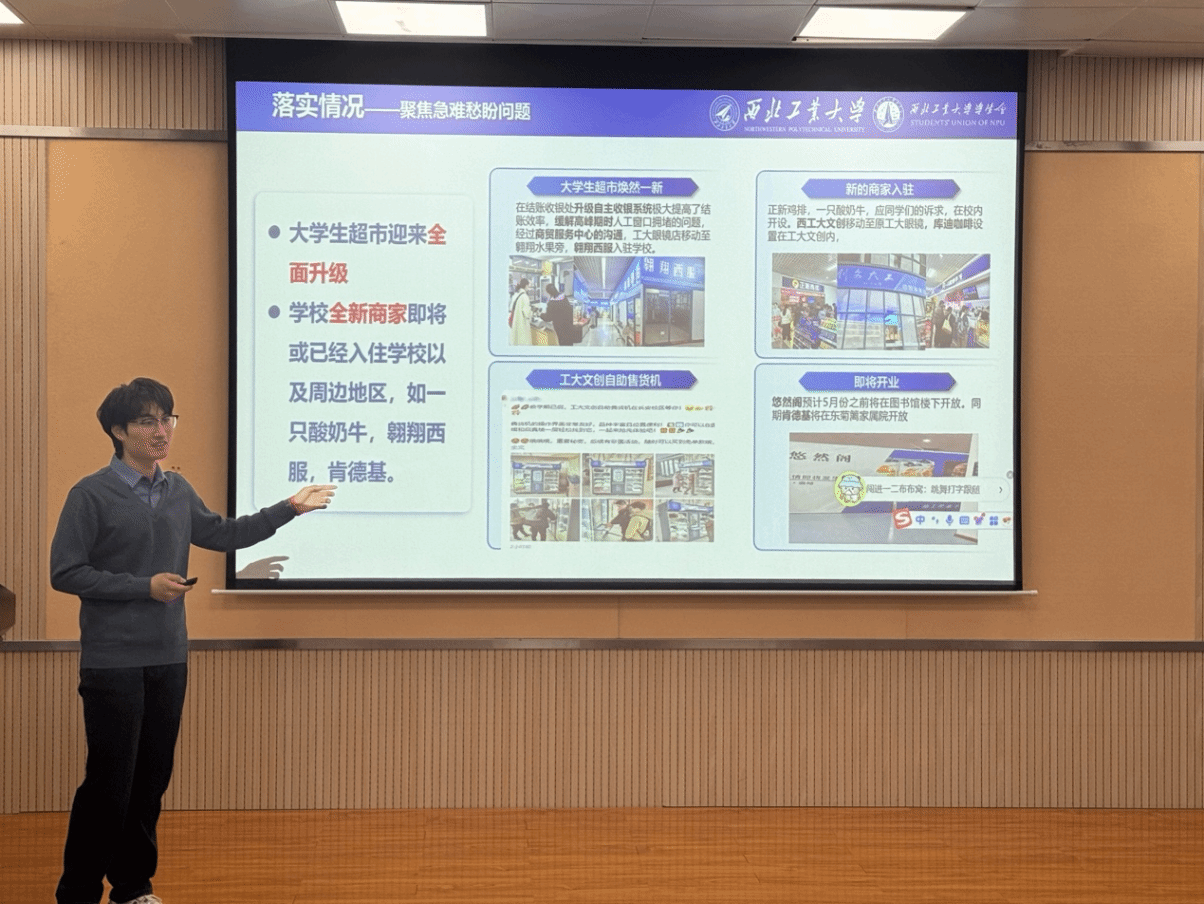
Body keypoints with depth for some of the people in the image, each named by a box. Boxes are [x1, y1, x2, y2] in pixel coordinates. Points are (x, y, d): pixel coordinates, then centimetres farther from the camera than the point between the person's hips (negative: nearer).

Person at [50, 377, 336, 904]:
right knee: (109, 782, -3)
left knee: (151, 779, 11)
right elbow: (64, 573, -11)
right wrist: (145, 585, -16)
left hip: (169, 660, 6)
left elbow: (223, 534, 22)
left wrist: (289, 509, 19)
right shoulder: (92, 495, -9)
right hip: (112, 661, -6)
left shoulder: (177, 492, 9)